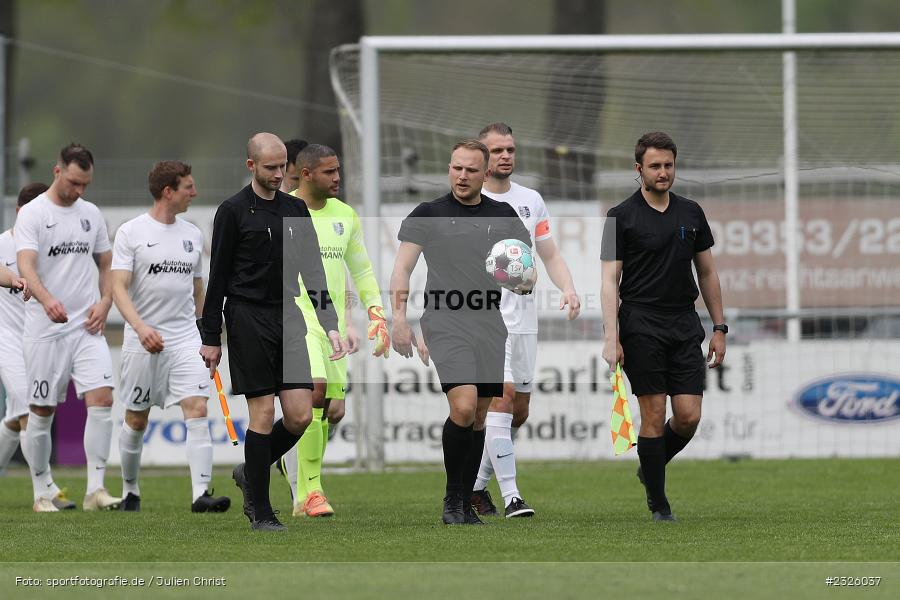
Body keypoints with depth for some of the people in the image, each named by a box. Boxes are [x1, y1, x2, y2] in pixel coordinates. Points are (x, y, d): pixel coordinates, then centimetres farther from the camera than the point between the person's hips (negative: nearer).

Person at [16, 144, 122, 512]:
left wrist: (105, 302, 2)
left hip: (87, 328, 4)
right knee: (41, 412, 2)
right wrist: (47, 300, -39)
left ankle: (95, 489, -11)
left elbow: (106, 265, 21)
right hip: (45, 330, -4)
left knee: (102, 399, -12)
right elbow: (26, 265, -20)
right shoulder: (32, 214, -6)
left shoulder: (91, 214, 11)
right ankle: (42, 492, 16)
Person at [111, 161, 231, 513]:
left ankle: (201, 494, -20)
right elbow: (119, 288, -12)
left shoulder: (192, 235, 11)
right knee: (136, 420, 7)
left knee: (197, 409, -14)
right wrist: (140, 327, -26)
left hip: (186, 338, 3)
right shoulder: (131, 232, -4)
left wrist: (207, 333, 19)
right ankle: (130, 491, 26)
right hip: (143, 340, -3)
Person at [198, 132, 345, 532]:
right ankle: (260, 512, 1)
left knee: (300, 416, -3)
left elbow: (313, 271, 12)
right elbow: (218, 277, -2)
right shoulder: (233, 211, -3)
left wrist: (330, 326, 3)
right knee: (263, 415, -7)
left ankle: (250, 473, 22)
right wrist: (211, 338, -4)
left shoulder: (296, 211, 12)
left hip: (288, 317, 5)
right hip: (248, 319, -5)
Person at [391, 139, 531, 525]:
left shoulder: (504, 216, 10)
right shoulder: (428, 215, 2)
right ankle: (452, 498, -5)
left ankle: (465, 505, 14)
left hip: (490, 329, 4)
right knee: (463, 407, -19)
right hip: (445, 327, -4)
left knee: (479, 417, 5)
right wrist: (398, 320, -11)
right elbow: (402, 268, 0)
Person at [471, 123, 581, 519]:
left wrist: (568, 289, -2)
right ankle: (510, 496, -20)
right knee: (503, 394, -19)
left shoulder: (531, 201, 13)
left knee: (518, 412, 7)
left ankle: (476, 485, 24)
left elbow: (550, 254, 15)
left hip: (524, 318, 6)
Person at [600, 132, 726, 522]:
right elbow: (609, 280, -6)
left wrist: (719, 328, 12)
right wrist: (611, 338, -14)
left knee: (689, 416, -4)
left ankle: (651, 468, 24)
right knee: (654, 414, -5)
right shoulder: (621, 217, -2)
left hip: (684, 325, 4)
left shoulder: (691, 214, 11)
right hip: (641, 325, -4)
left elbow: (707, 273, 17)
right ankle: (658, 502, 5)